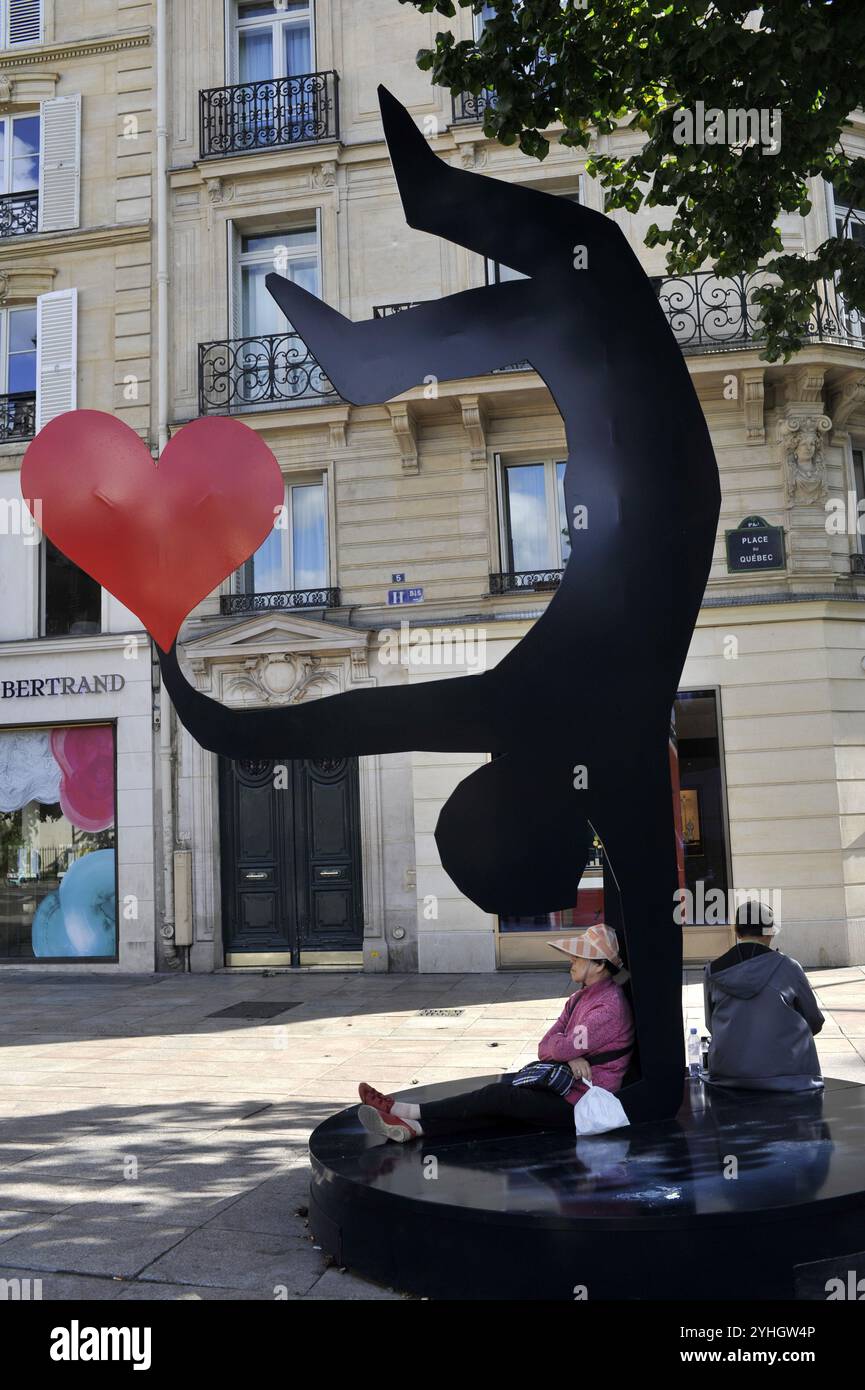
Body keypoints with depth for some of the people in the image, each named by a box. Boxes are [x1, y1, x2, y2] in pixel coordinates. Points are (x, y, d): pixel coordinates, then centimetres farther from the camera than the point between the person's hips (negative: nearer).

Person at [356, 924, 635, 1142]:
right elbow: (545, 1048, 6)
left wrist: (562, 1046, 0)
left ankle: (405, 1111, -16)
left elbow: (563, 1048, -23)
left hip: (580, 1105, -9)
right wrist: (570, 1055, -14)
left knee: (499, 1096, -17)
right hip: (562, 1088, 9)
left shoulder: (610, 1008, -17)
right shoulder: (580, 997, 15)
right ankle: (411, 1127, -22)